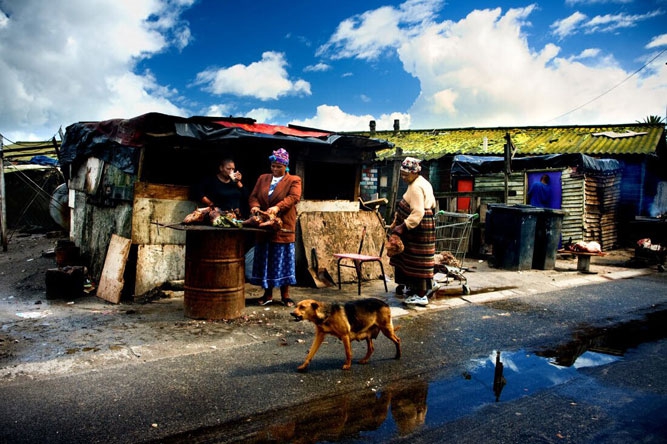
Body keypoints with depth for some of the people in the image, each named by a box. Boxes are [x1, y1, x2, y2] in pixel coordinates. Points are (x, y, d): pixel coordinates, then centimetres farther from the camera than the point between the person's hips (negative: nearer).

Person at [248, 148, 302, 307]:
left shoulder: (294, 180, 2)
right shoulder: (262, 178, 16)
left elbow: (294, 197, -14)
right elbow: (253, 196, 12)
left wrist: (278, 207, -30)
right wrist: (255, 206, -12)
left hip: (283, 228, -4)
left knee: (283, 261, 0)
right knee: (265, 260, 7)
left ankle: (285, 295, 11)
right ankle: (267, 294, 18)